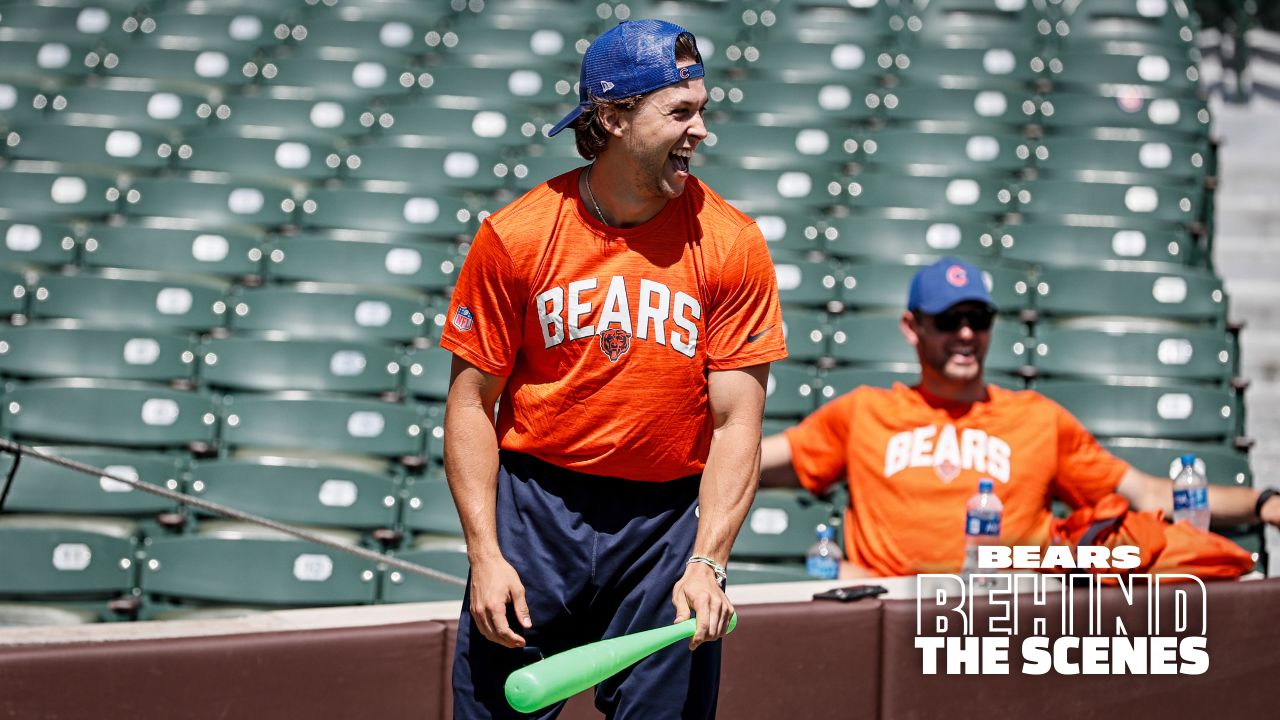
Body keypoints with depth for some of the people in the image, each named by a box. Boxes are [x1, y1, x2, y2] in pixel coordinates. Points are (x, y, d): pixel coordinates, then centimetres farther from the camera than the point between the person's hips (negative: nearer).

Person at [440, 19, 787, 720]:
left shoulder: (732, 244, -5)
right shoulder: (514, 235, -5)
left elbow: (735, 423, -6)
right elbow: (472, 403, 0)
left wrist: (707, 562, -16)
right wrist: (485, 553, -7)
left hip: (669, 518, 0)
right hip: (533, 506, 0)